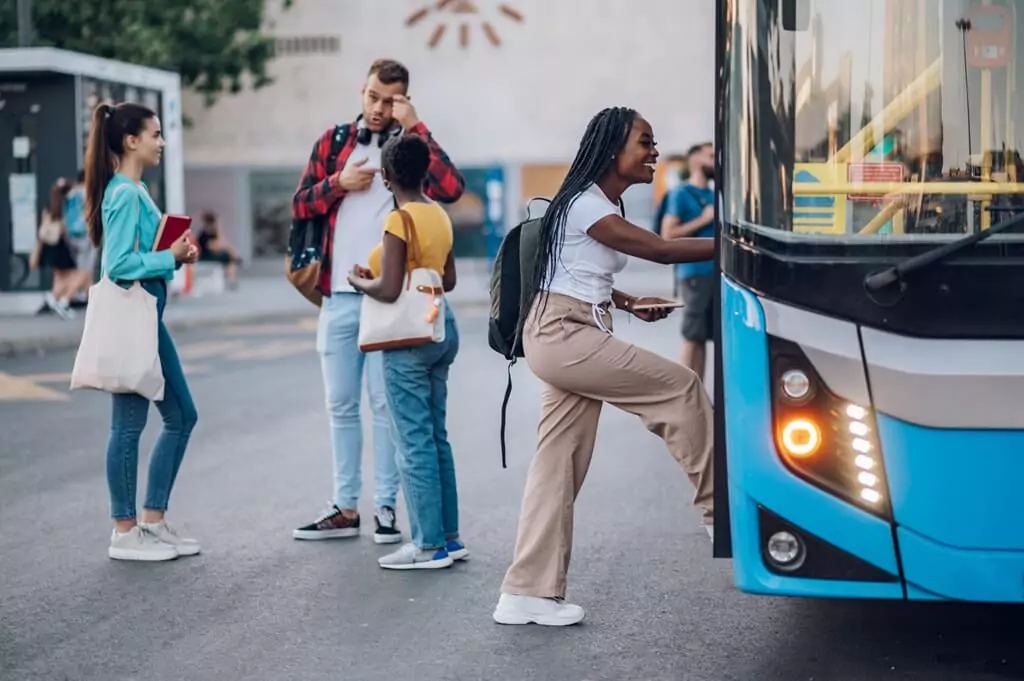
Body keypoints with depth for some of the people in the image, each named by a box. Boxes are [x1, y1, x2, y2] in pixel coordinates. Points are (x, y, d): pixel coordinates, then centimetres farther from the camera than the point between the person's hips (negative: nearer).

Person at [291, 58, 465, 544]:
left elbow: (451, 189, -15)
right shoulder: (334, 142, 12)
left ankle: (386, 508, 6)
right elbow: (301, 205, 10)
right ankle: (345, 508, 15)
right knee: (341, 405, 8)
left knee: (385, 403, -1)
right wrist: (339, 183, -6)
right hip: (338, 295, 3)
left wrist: (415, 127, -14)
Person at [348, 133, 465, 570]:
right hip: (442, 328, 8)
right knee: (436, 436, 14)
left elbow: (388, 289, -19)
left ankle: (429, 545, 1)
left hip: (408, 337, -8)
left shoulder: (400, 220, -15)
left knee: (415, 441, -3)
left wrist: (359, 281, -1)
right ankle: (449, 537, 18)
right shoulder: (440, 216, 9)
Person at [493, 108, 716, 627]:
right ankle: (719, 509, 1)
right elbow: (660, 250, -17)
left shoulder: (603, 204, 17)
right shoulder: (586, 205, -14)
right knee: (679, 386, -9)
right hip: (562, 335, -10)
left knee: (560, 464, 6)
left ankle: (528, 593, 7)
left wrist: (630, 304, 8)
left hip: (568, 339, 10)